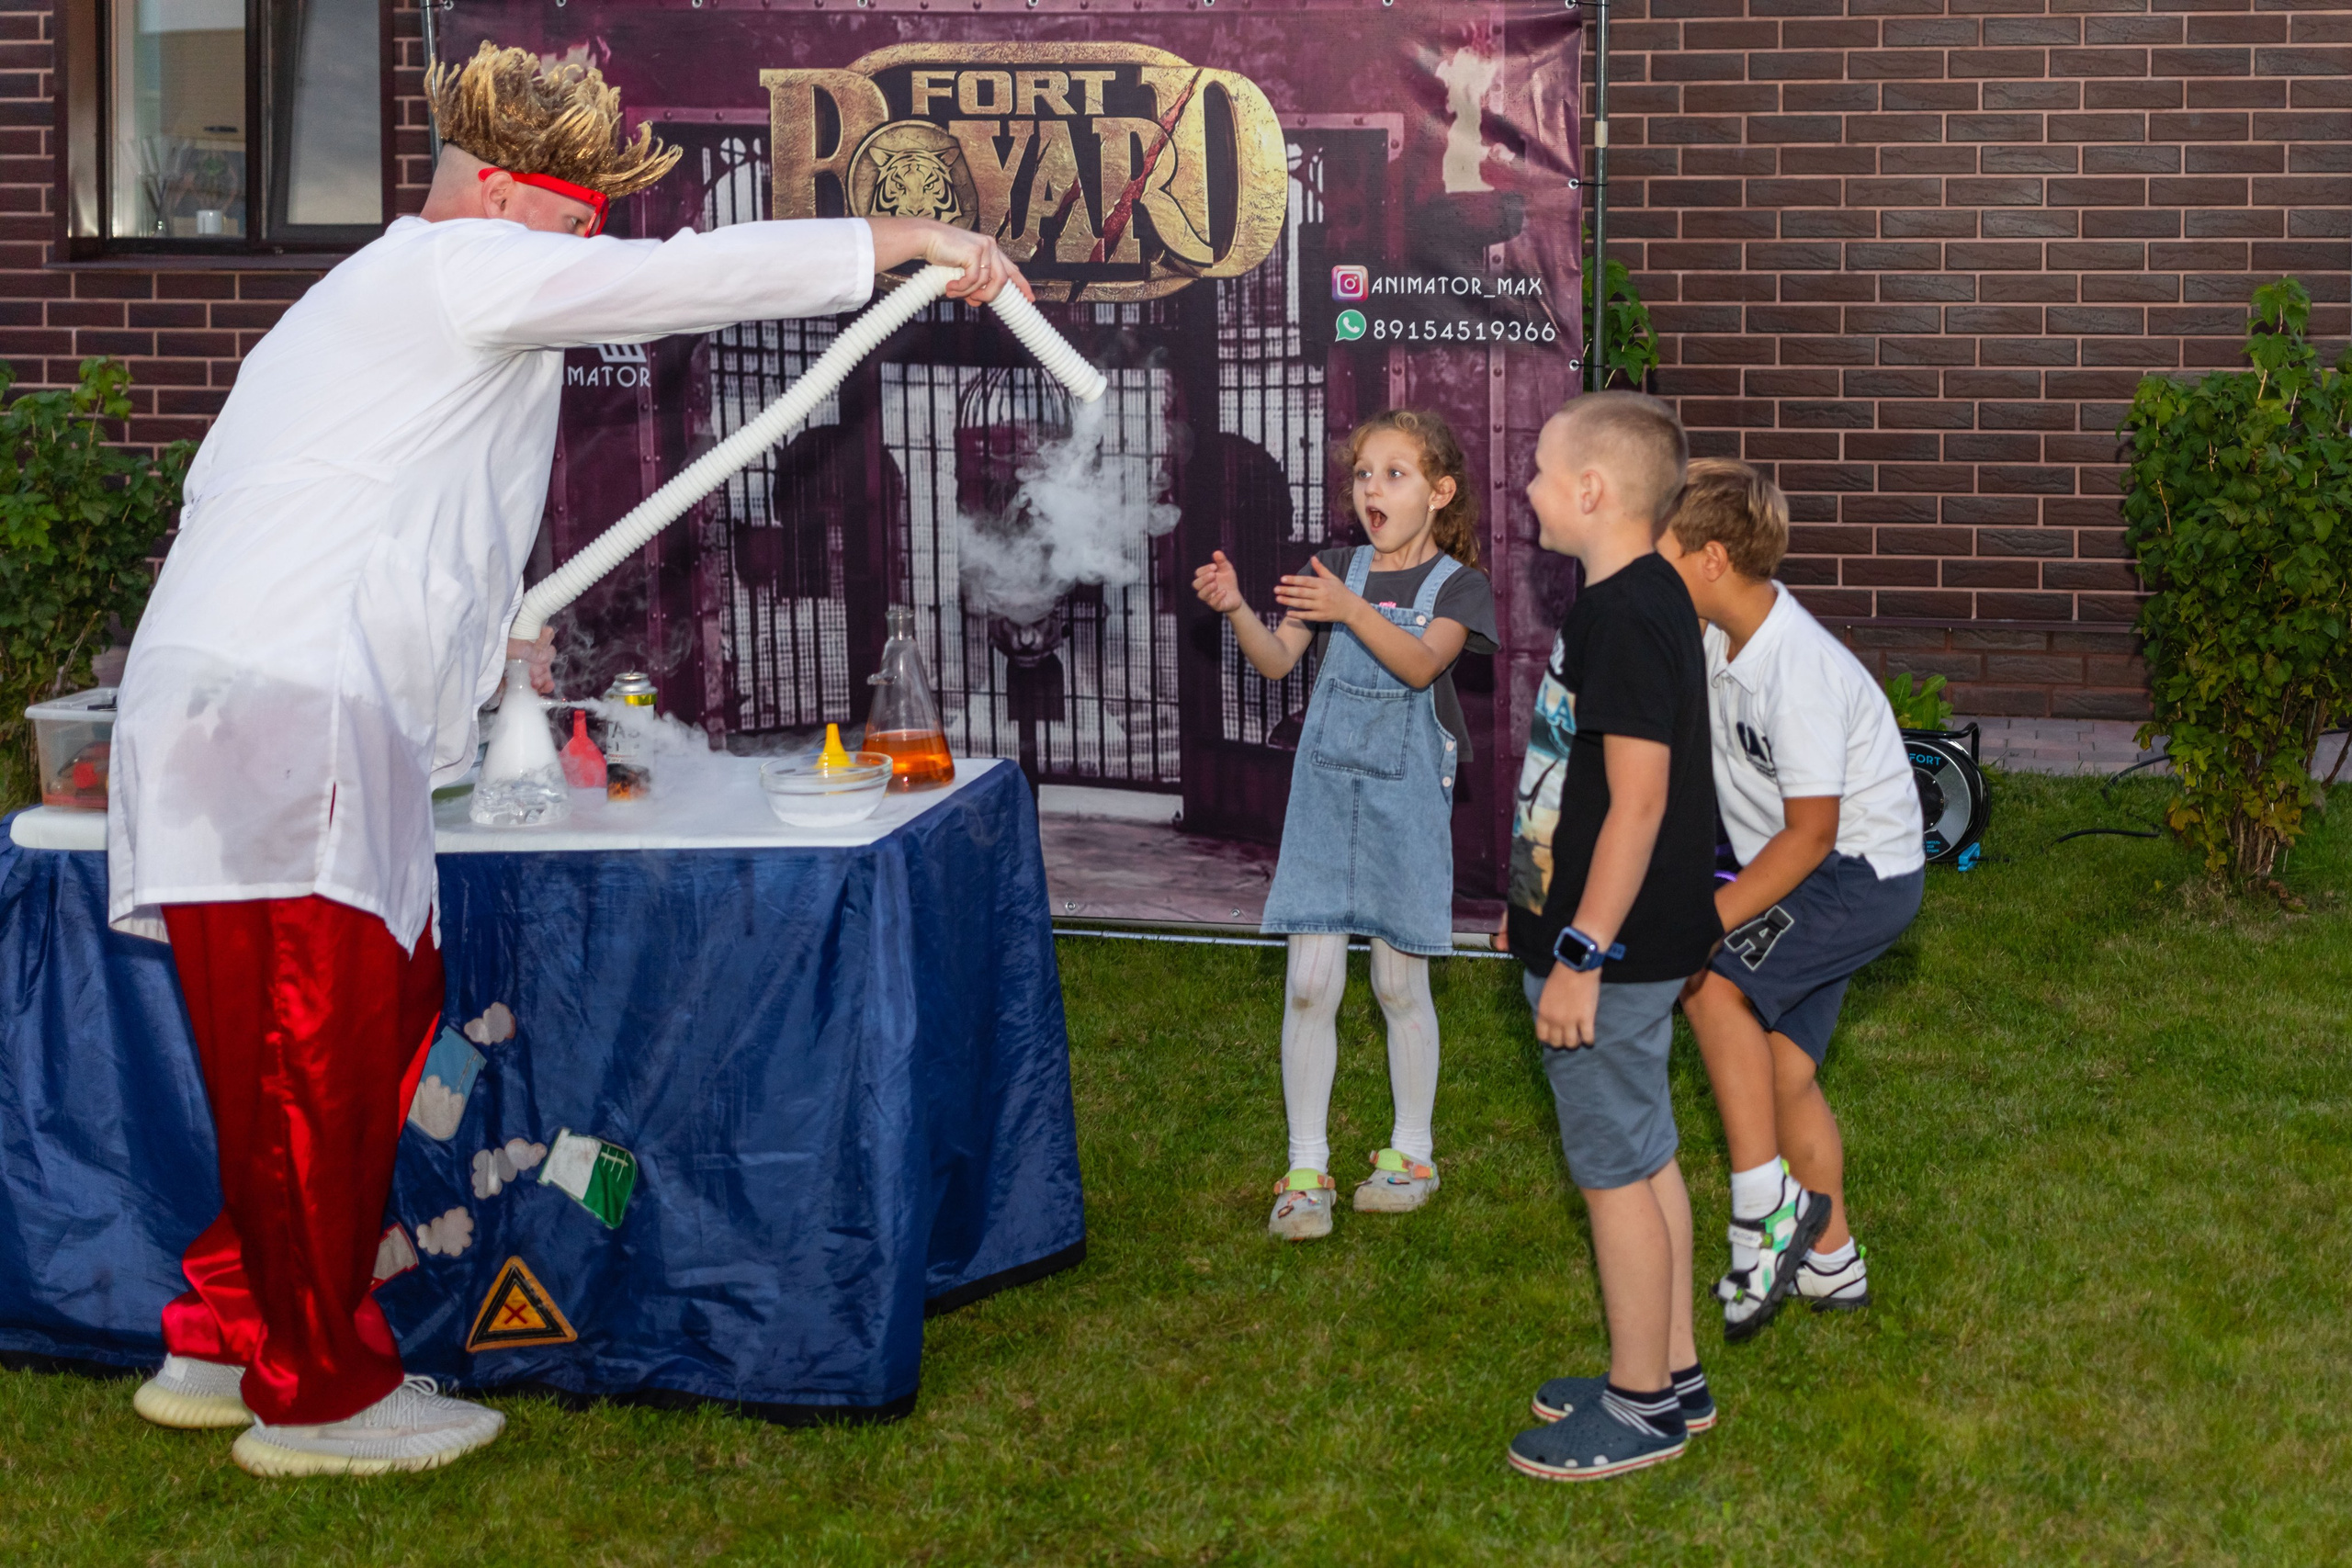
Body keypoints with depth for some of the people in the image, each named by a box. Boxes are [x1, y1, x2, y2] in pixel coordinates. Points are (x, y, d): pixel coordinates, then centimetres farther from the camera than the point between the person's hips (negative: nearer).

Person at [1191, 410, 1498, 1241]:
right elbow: (1277, 661, -2)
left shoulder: (1457, 584, -1)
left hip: (1405, 799, -2)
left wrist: (1352, 610, -37)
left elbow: (1422, 663, -21)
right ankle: (1306, 1171, 6)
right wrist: (1237, 610, -22)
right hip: (1325, 790, 2)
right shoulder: (1336, 567, 8)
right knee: (1310, 983, -2)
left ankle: (1411, 1153, 24)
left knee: (1400, 983, 7)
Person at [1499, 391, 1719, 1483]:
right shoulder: (1637, 603, 10)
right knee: (1645, 1157, 17)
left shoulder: (1625, 619, -21)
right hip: (1632, 939, 10)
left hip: (1611, 950, -10)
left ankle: (1639, 1408, 11)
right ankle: (1672, 1372, 29)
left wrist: (1580, 955, -23)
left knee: (1615, 1169, 0)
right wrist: (1542, 907, 25)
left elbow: (1639, 800, -25)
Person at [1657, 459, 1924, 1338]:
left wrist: (1705, 923, -26)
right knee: (1782, 1068, 10)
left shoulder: (1800, 670, -27)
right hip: (1809, 874, 9)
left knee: (1714, 980, -26)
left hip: (1864, 870, -9)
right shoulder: (1719, 637, 0)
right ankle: (1829, 1261, 23)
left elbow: (1810, 832, -25)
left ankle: (1766, 1202, -19)